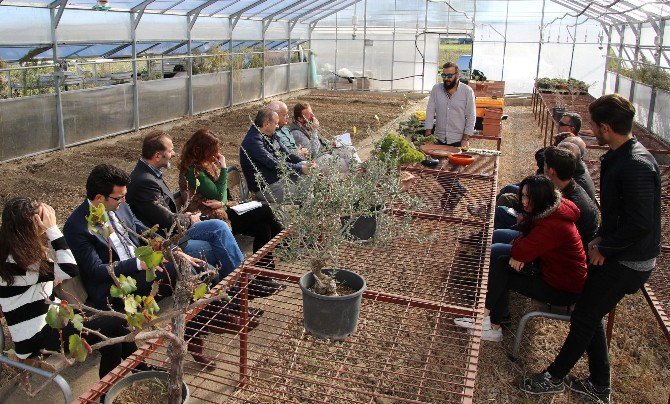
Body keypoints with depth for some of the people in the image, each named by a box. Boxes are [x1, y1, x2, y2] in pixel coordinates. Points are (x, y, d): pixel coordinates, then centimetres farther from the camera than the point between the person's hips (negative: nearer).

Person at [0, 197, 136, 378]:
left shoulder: (18, 254, 4)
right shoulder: (15, 262, -24)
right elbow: (71, 270, -27)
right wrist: (52, 228, -23)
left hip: (47, 323, 9)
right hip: (35, 341, -9)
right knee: (115, 325, -13)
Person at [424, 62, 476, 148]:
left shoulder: (467, 91, -3)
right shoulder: (436, 89, 3)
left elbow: (471, 117, -3)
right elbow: (430, 111, 1)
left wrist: (465, 139, -9)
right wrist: (428, 134, -8)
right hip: (439, 140, 2)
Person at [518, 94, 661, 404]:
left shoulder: (636, 166, -26)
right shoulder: (618, 157, 6)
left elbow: (641, 224, -28)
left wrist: (604, 248, -16)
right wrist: (602, 238, 7)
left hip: (626, 262, -9)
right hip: (617, 253, 9)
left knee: (585, 317, 4)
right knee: (590, 314, 17)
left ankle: (555, 377, 23)